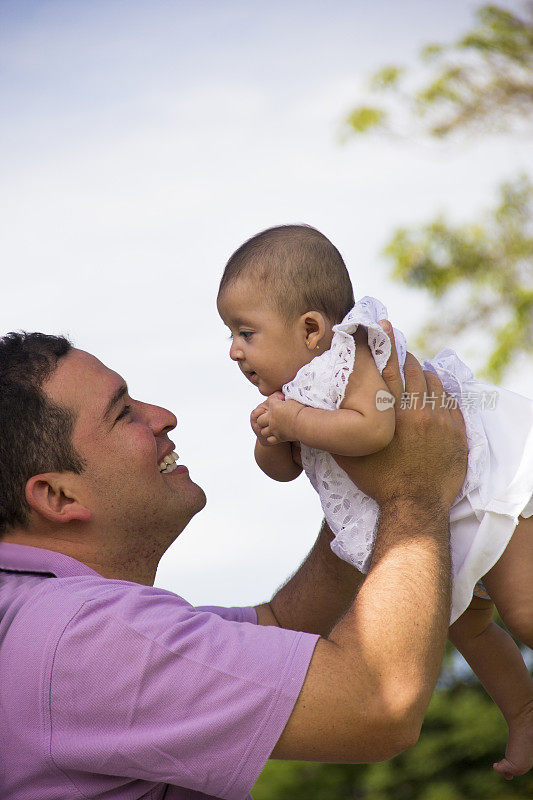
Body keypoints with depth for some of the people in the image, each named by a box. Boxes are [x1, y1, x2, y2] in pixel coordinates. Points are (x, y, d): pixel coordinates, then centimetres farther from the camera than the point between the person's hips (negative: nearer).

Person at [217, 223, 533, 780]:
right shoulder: (296, 387, -3)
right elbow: (283, 469, 3)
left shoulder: (352, 356, -30)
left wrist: (294, 420, -37)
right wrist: (269, 437, -19)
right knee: (466, 626, 22)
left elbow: (372, 429, -46)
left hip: (487, 480, -10)